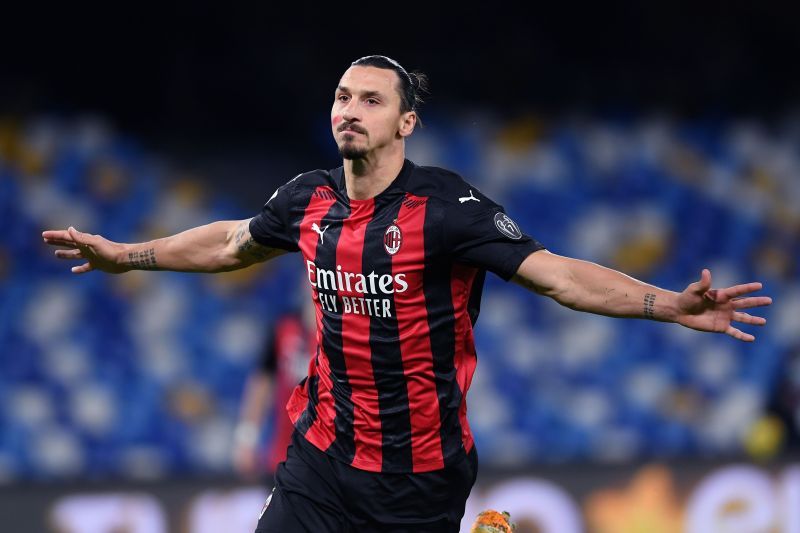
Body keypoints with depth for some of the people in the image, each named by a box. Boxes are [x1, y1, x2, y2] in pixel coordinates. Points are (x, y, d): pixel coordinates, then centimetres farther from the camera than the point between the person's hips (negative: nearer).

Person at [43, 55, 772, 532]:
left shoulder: (445, 206, -15)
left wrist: (671, 305, -34)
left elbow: (558, 274, -22)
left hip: (422, 472, -4)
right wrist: (128, 255, 33)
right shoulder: (310, 201, 1)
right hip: (326, 455, 5)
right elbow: (231, 243, 23)